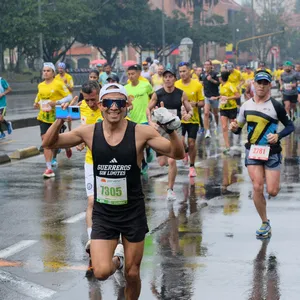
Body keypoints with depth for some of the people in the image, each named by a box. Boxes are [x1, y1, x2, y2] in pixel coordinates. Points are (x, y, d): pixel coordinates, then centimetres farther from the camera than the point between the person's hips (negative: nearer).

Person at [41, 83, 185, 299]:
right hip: (103, 214, 1)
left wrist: (171, 130, -31)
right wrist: (60, 119, -15)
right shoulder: (89, 132, -5)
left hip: (133, 213, -1)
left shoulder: (141, 133, -12)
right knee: (101, 272, -13)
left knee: (132, 274, 9)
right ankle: (116, 259, 24)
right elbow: (49, 144, 1)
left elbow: (178, 154, -14)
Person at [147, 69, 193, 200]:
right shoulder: (157, 94, -5)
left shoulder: (181, 94, -4)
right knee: (162, 162, 3)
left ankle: (170, 189, 5)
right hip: (161, 127, 1)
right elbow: (148, 109, 5)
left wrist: (189, 114, -19)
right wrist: (151, 122, -11)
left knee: (172, 161, -12)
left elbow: (190, 109, 4)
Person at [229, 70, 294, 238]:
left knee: (272, 191, -6)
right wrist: (234, 128, -11)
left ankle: (274, 181, 33)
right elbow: (238, 129, 13)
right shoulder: (246, 106, 4)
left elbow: (290, 126, -1)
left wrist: (278, 136, -19)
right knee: (257, 187, -8)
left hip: (272, 152, -2)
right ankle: (265, 223, 8)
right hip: (253, 151, 2)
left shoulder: (276, 106, -7)